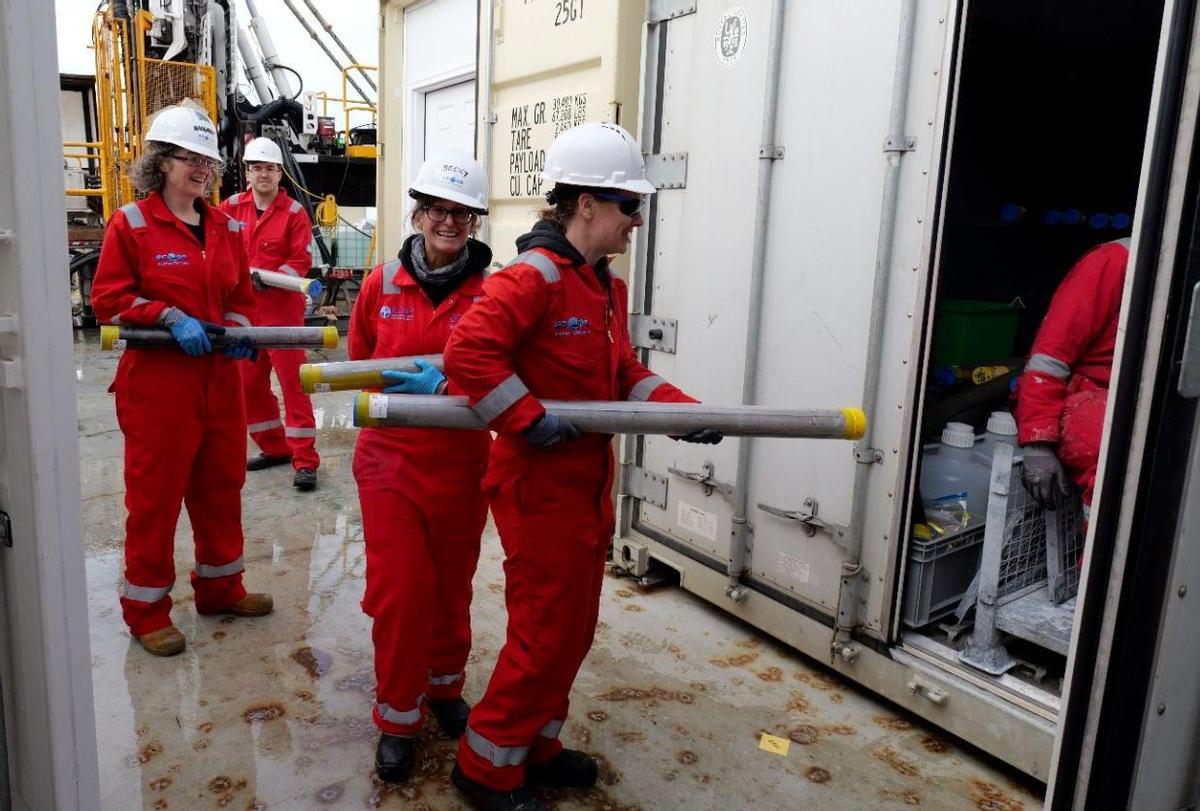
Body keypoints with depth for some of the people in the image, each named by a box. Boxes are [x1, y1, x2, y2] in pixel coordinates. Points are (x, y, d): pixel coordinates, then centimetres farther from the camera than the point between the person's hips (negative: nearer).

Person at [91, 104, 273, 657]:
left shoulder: (226, 227, 10)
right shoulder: (131, 224, -6)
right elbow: (107, 298, -7)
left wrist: (239, 328, -5)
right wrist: (170, 317, -20)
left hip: (220, 378, 6)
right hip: (157, 379, -5)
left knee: (221, 484, 15)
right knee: (155, 493, 4)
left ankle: (220, 586, 33)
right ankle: (146, 608, 20)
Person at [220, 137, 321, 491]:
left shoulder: (294, 212, -4)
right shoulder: (232, 207, 7)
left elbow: (300, 260, -8)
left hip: (282, 308, -5)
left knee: (293, 381, -5)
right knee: (249, 382, 11)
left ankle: (305, 460, -2)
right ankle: (274, 447, 26)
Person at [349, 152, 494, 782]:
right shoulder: (383, 283, -1)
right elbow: (359, 357, 14)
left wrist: (441, 386, -26)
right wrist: (385, 393, 0)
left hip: (461, 462, 0)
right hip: (390, 458, 1)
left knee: (452, 583, 15)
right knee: (398, 589, 1)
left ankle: (445, 687, 41)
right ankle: (397, 717, 22)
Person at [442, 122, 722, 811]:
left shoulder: (606, 285, 11)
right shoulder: (534, 276, -19)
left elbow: (624, 374, 14)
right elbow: (469, 351, -29)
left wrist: (684, 411, 0)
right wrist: (531, 421, -26)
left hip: (588, 483, 9)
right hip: (540, 487, -9)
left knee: (575, 627, 19)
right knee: (545, 633, 2)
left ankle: (535, 746, 38)